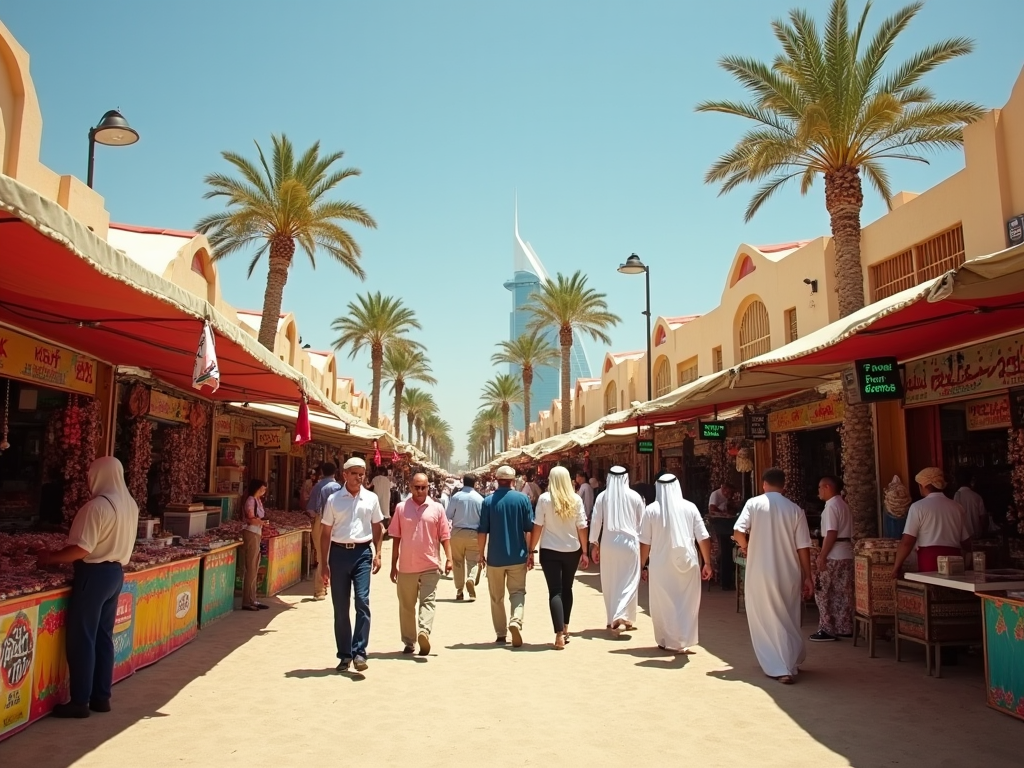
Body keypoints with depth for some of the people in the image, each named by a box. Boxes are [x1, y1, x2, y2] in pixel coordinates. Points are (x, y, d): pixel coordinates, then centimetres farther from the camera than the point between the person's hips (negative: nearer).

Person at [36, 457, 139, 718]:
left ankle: (80, 701, 6)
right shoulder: (130, 504, 8)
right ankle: (101, 697, 20)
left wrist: (50, 557, -9)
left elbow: (82, 550, -22)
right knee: (103, 637, 14)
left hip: (95, 573, -8)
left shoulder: (97, 506, -19)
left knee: (81, 638, 1)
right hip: (116, 572, 8)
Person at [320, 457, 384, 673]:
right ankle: (344, 654, 18)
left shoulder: (371, 499, 6)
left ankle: (359, 652, -7)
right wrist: (324, 564, 4)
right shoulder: (334, 499, 4)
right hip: (339, 552, 1)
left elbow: (377, 528, 12)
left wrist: (377, 554, 1)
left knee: (362, 601, -13)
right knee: (340, 608, 7)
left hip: (362, 552, 0)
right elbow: (325, 533, 6)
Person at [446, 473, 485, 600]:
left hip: (457, 533, 1)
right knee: (473, 561, 5)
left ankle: (459, 591, 17)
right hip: (474, 534, -1)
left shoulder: (456, 497, -5)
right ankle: (471, 580, -25)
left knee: (458, 562, 13)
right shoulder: (480, 499, -3)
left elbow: (447, 516, -5)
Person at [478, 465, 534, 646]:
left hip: (495, 557, 0)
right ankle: (516, 621, -16)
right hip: (517, 556, 0)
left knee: (497, 597, 14)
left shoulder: (488, 501, -4)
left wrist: (481, 554, 8)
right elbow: (529, 529, -3)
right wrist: (530, 552, 6)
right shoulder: (523, 499, -4)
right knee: (518, 592, 10)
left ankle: (501, 634, 19)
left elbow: (482, 531, -3)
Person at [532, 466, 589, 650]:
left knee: (555, 591, -1)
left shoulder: (544, 499, -8)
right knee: (567, 588, 19)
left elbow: (537, 527, -8)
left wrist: (531, 550, 1)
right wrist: (584, 552, 9)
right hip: (572, 551, 3)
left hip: (550, 551, -3)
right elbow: (582, 527, 0)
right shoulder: (576, 500, -2)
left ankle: (559, 635, -10)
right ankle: (565, 629, 28)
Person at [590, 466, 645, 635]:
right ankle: (622, 617, -14)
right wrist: (642, 543, 16)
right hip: (630, 543, -1)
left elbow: (595, 522, 0)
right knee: (628, 581, 2)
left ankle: (613, 619, 23)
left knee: (610, 582, 14)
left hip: (608, 544, 2)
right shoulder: (635, 496, -3)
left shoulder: (602, 497, -1)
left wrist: (594, 544, 8)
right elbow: (641, 523, 4)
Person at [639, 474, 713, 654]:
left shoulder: (651, 510, -4)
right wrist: (707, 563, 6)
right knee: (687, 603, 11)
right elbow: (703, 538, -1)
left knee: (663, 604, 11)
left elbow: (645, 542, -3)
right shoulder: (689, 507, -1)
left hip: (661, 564, -1)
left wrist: (642, 566, 6)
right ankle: (685, 642, 12)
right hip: (687, 563, 1)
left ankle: (667, 641, 15)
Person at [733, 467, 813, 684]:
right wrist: (807, 577, 5)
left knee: (765, 620, 9)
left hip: (760, 573, -2)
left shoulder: (754, 504, -5)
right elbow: (803, 547, -1)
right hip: (788, 573, 2)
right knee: (788, 620, 18)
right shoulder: (795, 510, -1)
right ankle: (792, 663, 26)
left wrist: (745, 546, 6)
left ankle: (778, 667, 8)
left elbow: (738, 532, -15)